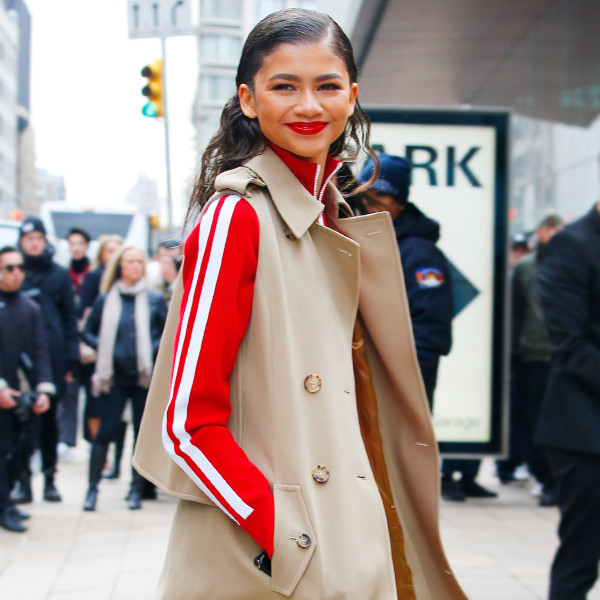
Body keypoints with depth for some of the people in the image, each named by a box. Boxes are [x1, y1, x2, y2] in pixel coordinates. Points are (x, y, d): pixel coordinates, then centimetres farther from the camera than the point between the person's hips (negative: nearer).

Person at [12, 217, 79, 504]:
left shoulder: (59, 275, 7)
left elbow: (69, 318, 7)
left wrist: (71, 361, 0)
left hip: (52, 357, 1)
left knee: (49, 418, 7)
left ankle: (49, 477, 15)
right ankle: (22, 478, 8)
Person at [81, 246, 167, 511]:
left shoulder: (154, 299, 1)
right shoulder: (106, 300, 2)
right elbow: (88, 332, 11)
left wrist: (153, 349, -5)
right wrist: (105, 349, -4)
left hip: (145, 377, 1)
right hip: (115, 376, 0)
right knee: (106, 431, -2)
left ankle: (136, 489, 16)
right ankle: (93, 487, 7)